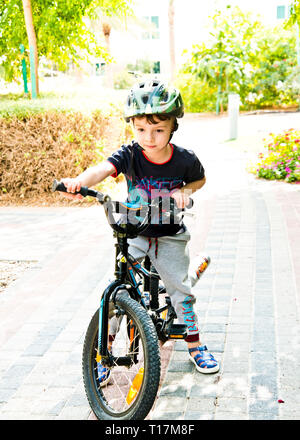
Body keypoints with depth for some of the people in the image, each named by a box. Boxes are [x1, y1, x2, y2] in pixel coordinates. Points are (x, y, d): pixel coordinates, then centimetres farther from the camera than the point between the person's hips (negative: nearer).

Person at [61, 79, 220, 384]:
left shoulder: (184, 160, -15)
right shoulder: (129, 155, -20)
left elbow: (200, 179, 7)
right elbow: (103, 168, -40)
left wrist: (185, 191, -16)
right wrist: (79, 181, -62)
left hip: (169, 236, 1)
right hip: (133, 233, 0)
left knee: (181, 290, 5)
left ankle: (195, 345, 27)